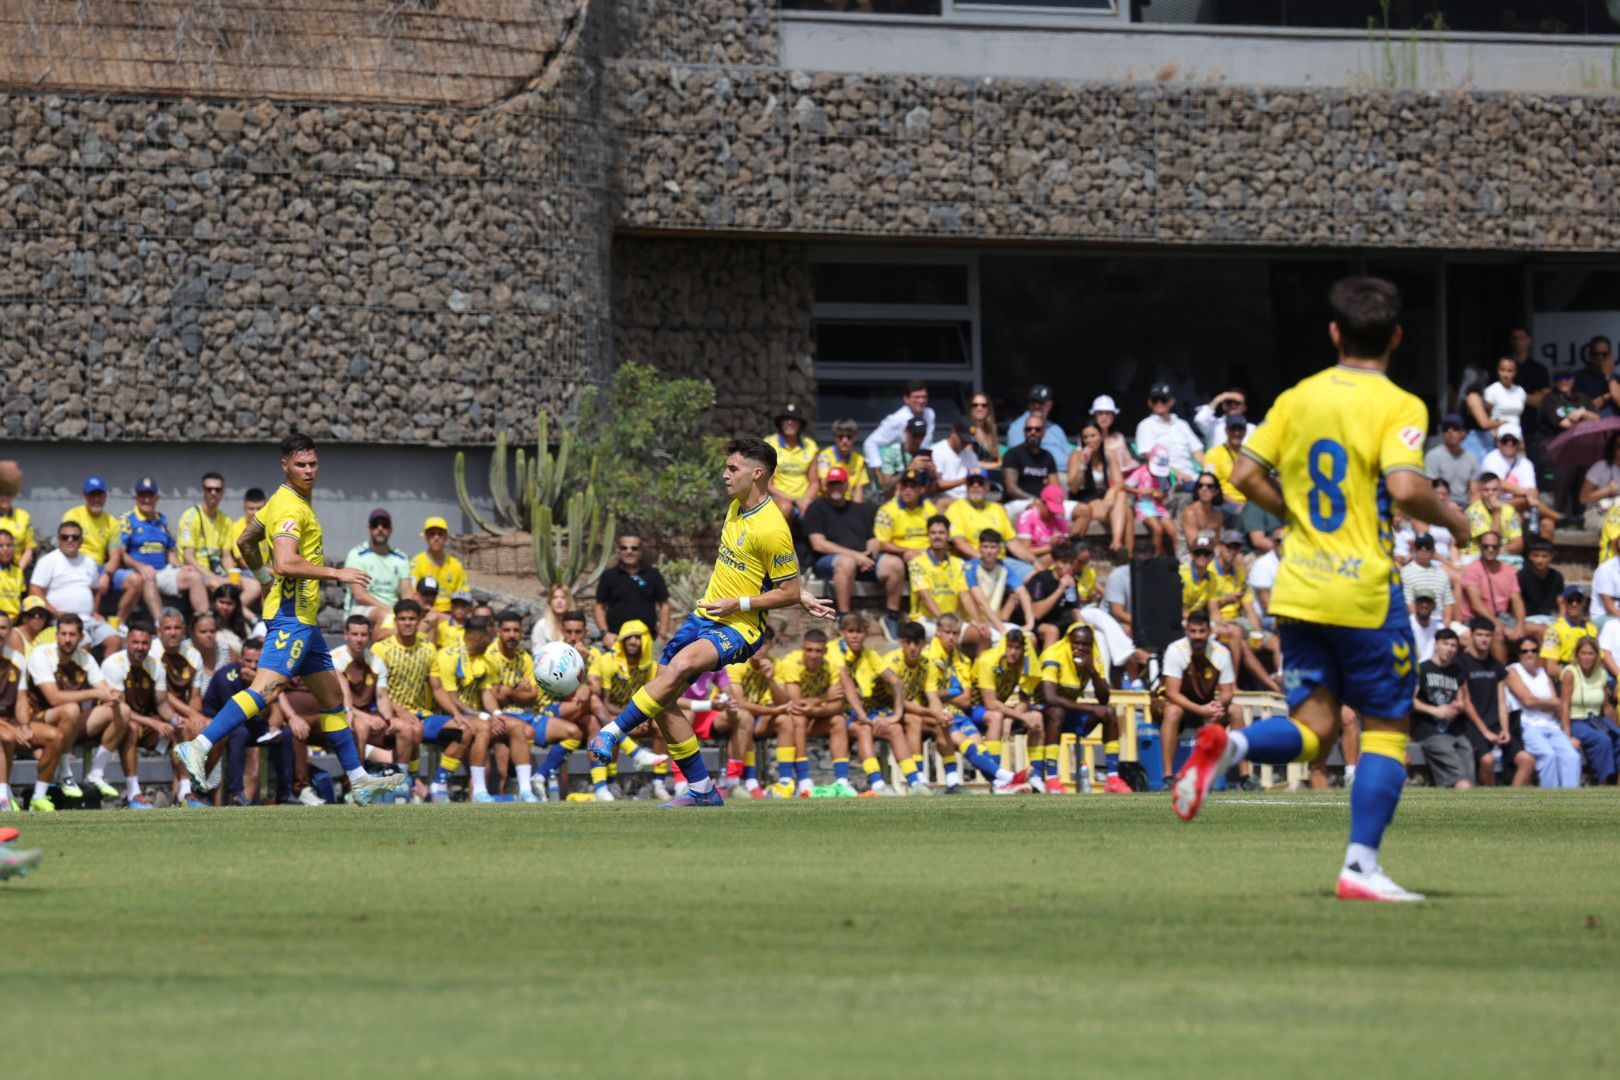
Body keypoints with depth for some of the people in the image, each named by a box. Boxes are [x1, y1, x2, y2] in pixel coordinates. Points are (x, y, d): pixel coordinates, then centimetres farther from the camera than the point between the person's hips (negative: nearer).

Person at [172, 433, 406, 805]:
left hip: (304, 617, 11)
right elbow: (285, 563, -27)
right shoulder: (291, 507, -15)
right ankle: (199, 748, -25)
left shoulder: (285, 501, 15)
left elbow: (245, 542, 26)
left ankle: (358, 779, 17)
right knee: (263, 689, -21)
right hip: (292, 616, -11)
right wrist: (337, 573, -22)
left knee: (332, 697, 13)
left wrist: (265, 579, 29)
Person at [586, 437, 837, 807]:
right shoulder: (736, 508, 8)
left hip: (738, 628, -9)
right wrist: (803, 598, 12)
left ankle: (614, 731, -33)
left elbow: (788, 592, -13)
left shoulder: (772, 530, -18)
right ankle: (701, 790, 10)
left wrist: (738, 604, -18)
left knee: (681, 664, -36)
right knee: (663, 700, 0)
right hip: (705, 616, 9)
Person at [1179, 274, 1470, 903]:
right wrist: (1452, 520, -2)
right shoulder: (1398, 406, -8)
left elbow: (1245, 475, 6)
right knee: (1386, 728, 6)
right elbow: (1405, 489, -21)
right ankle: (1361, 866, -3)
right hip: (1364, 587, -5)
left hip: (1298, 587, 5)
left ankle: (1229, 745, -22)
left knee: (1314, 726, 8)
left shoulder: (1297, 399, 8)